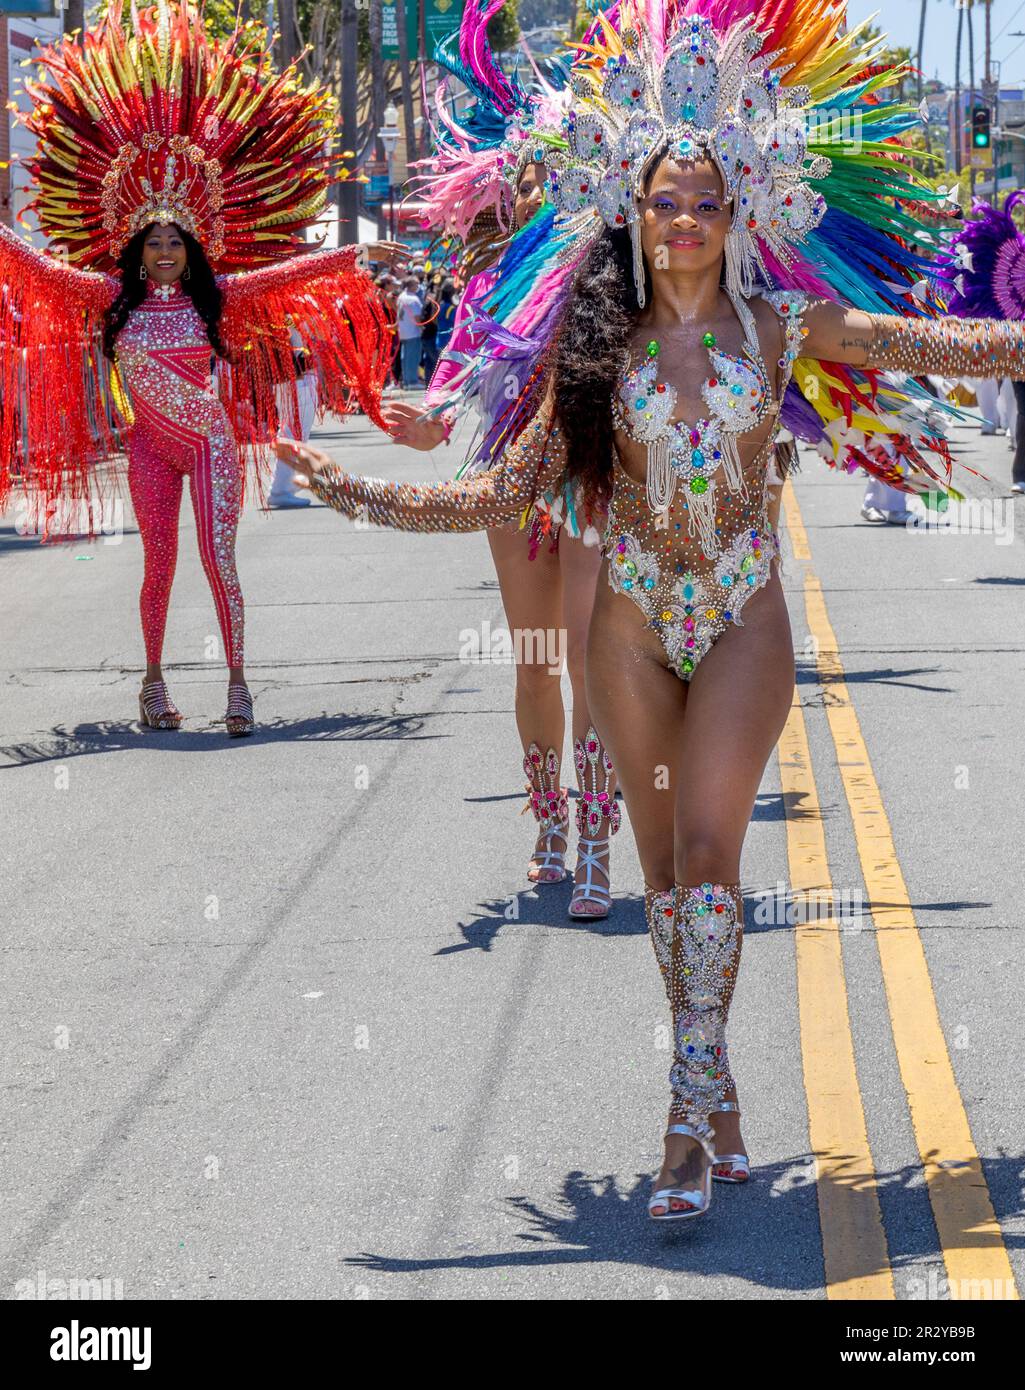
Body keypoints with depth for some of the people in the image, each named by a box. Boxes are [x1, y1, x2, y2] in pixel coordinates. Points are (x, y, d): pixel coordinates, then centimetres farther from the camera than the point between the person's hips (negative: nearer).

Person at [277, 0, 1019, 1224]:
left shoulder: (780, 323, -1)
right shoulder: (599, 342, 1)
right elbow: (507, 493, 1)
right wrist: (362, 496, -7)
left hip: (742, 621, -2)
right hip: (632, 623, 2)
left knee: (707, 846, -15)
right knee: (665, 862, 6)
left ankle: (691, 1103, -15)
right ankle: (715, 1111, 16)